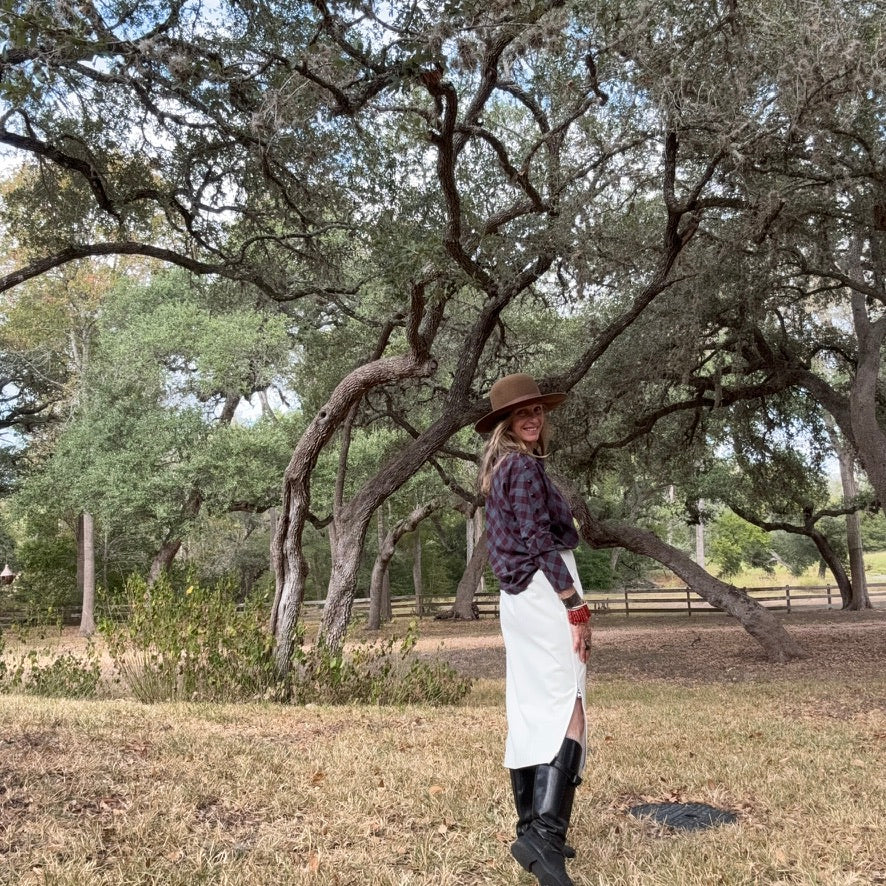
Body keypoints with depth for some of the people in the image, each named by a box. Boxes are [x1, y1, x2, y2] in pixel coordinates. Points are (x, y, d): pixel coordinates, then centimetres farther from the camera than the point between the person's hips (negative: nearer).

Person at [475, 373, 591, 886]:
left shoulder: (500, 469, 18)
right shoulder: (525, 465, -10)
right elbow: (540, 542, -18)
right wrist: (576, 607, -19)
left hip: (517, 595, 10)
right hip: (544, 592, -10)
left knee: (530, 712, 11)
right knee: (569, 710, -15)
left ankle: (532, 827, 17)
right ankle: (545, 833, -25)